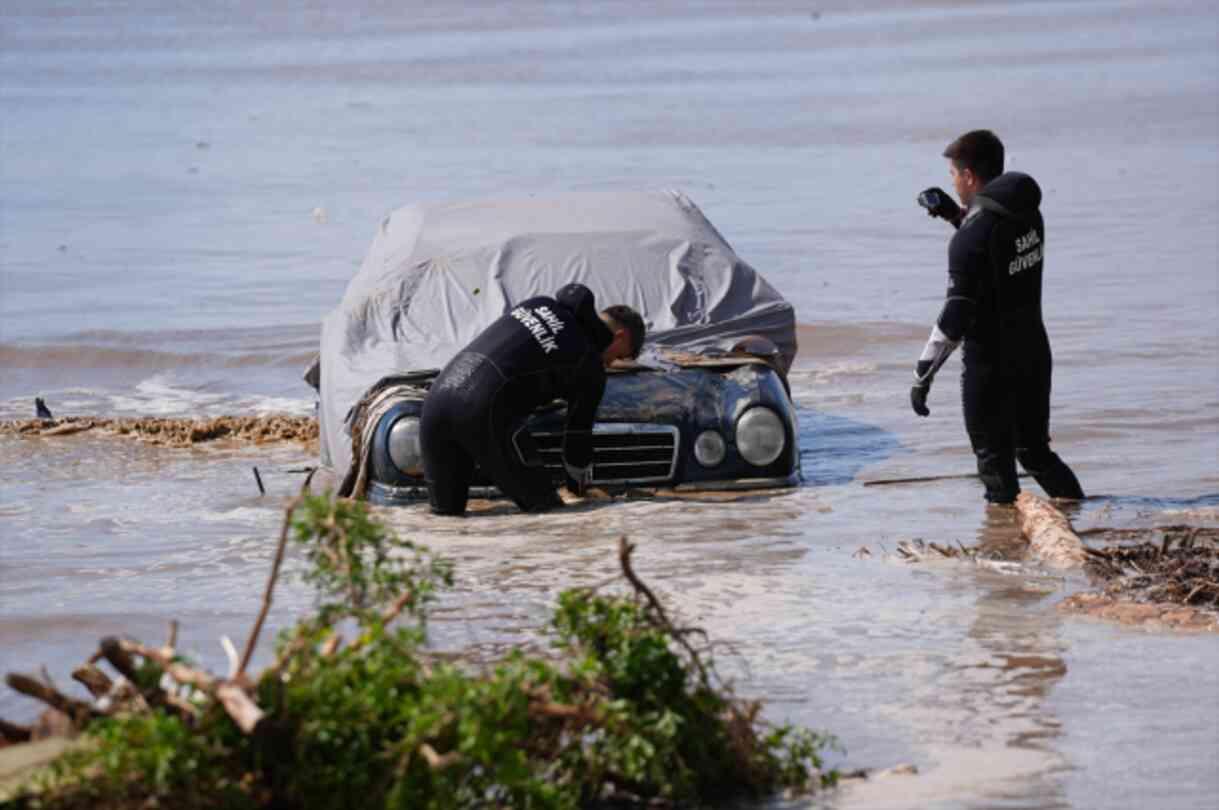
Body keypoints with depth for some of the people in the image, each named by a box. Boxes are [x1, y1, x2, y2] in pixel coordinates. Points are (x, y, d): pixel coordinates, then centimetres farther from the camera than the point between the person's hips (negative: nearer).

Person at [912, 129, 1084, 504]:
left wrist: (923, 375, -20)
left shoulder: (970, 241, -22)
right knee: (1035, 451, 20)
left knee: (995, 462, 6)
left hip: (992, 364, -7)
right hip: (1035, 354, 7)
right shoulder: (1028, 213, 1)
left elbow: (955, 317, -24)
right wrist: (955, 213, 15)